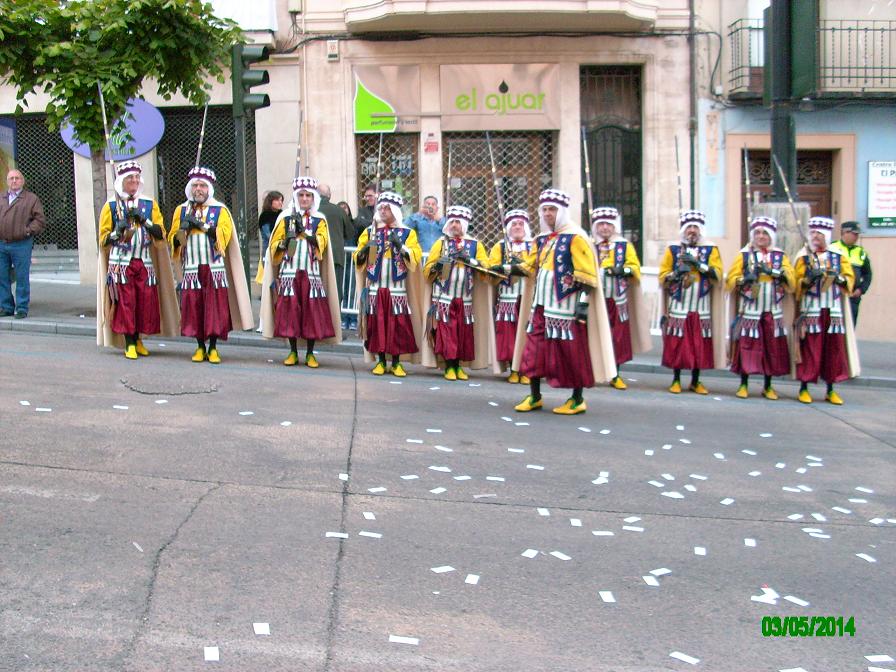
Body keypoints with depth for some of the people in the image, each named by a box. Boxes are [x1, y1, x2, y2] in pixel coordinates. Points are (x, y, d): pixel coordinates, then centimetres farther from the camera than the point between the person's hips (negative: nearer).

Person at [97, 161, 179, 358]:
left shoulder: (150, 204, 10)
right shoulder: (111, 206, 5)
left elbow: (160, 233, 4)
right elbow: (103, 239, 6)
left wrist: (144, 220, -12)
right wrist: (117, 232, -14)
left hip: (144, 262, 2)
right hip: (121, 262, -2)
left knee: (147, 299, -2)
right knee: (125, 301, -6)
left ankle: (137, 339, 14)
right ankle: (129, 344, 1)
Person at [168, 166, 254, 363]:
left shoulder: (220, 210, 6)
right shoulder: (181, 210, 12)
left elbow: (224, 234, -9)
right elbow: (173, 239, 9)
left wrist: (201, 225, -17)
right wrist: (183, 229, -11)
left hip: (214, 267, -2)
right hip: (191, 268, 2)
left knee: (215, 306, -5)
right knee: (194, 306, 1)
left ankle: (213, 348, 4)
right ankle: (200, 347, 12)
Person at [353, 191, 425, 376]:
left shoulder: (407, 233, 5)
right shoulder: (369, 231, 11)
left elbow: (415, 257, -6)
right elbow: (358, 258, 7)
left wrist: (400, 245, -21)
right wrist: (364, 250, -14)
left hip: (397, 288, -1)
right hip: (375, 287, 2)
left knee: (398, 324, -4)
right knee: (377, 323, 0)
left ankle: (396, 363, 5)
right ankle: (381, 362, 9)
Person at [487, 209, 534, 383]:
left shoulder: (534, 246, 13)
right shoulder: (500, 246, 12)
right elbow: (491, 269, 1)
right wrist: (510, 268, -13)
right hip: (507, 297, 0)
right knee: (509, 333, -2)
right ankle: (514, 370, 5)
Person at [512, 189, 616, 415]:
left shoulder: (575, 237, -8)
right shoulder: (542, 239, 15)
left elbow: (586, 274, -13)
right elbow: (530, 267, 21)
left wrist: (583, 301, -20)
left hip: (566, 306, -7)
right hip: (541, 305, 7)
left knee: (571, 351, -1)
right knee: (534, 348, 6)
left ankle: (578, 400, 10)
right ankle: (534, 397, 17)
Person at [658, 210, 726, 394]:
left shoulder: (711, 250, 6)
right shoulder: (672, 249, 6)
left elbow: (717, 275, -5)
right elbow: (662, 277, 4)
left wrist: (698, 263, -17)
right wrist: (677, 272, -15)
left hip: (701, 308, 1)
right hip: (678, 307, -1)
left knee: (700, 345, 2)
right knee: (676, 344, -1)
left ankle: (696, 382, 14)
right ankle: (676, 380, 12)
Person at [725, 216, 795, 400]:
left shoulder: (780, 256, 10)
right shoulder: (744, 255, 6)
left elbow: (791, 281, -3)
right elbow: (730, 281, 0)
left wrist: (771, 271, -17)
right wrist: (746, 278, -18)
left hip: (773, 311, 2)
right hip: (749, 310, -2)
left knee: (772, 347, 3)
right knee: (747, 345, -4)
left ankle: (768, 387, 14)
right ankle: (743, 385, 6)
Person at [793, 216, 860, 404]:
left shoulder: (839, 256, 10)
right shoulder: (803, 256, 4)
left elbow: (850, 278, 7)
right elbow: (797, 283, 0)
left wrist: (838, 278, -12)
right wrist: (809, 279, -19)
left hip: (834, 310, 2)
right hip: (810, 309, -2)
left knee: (834, 348, 2)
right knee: (809, 348, -4)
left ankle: (831, 390, 11)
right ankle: (804, 388, 4)